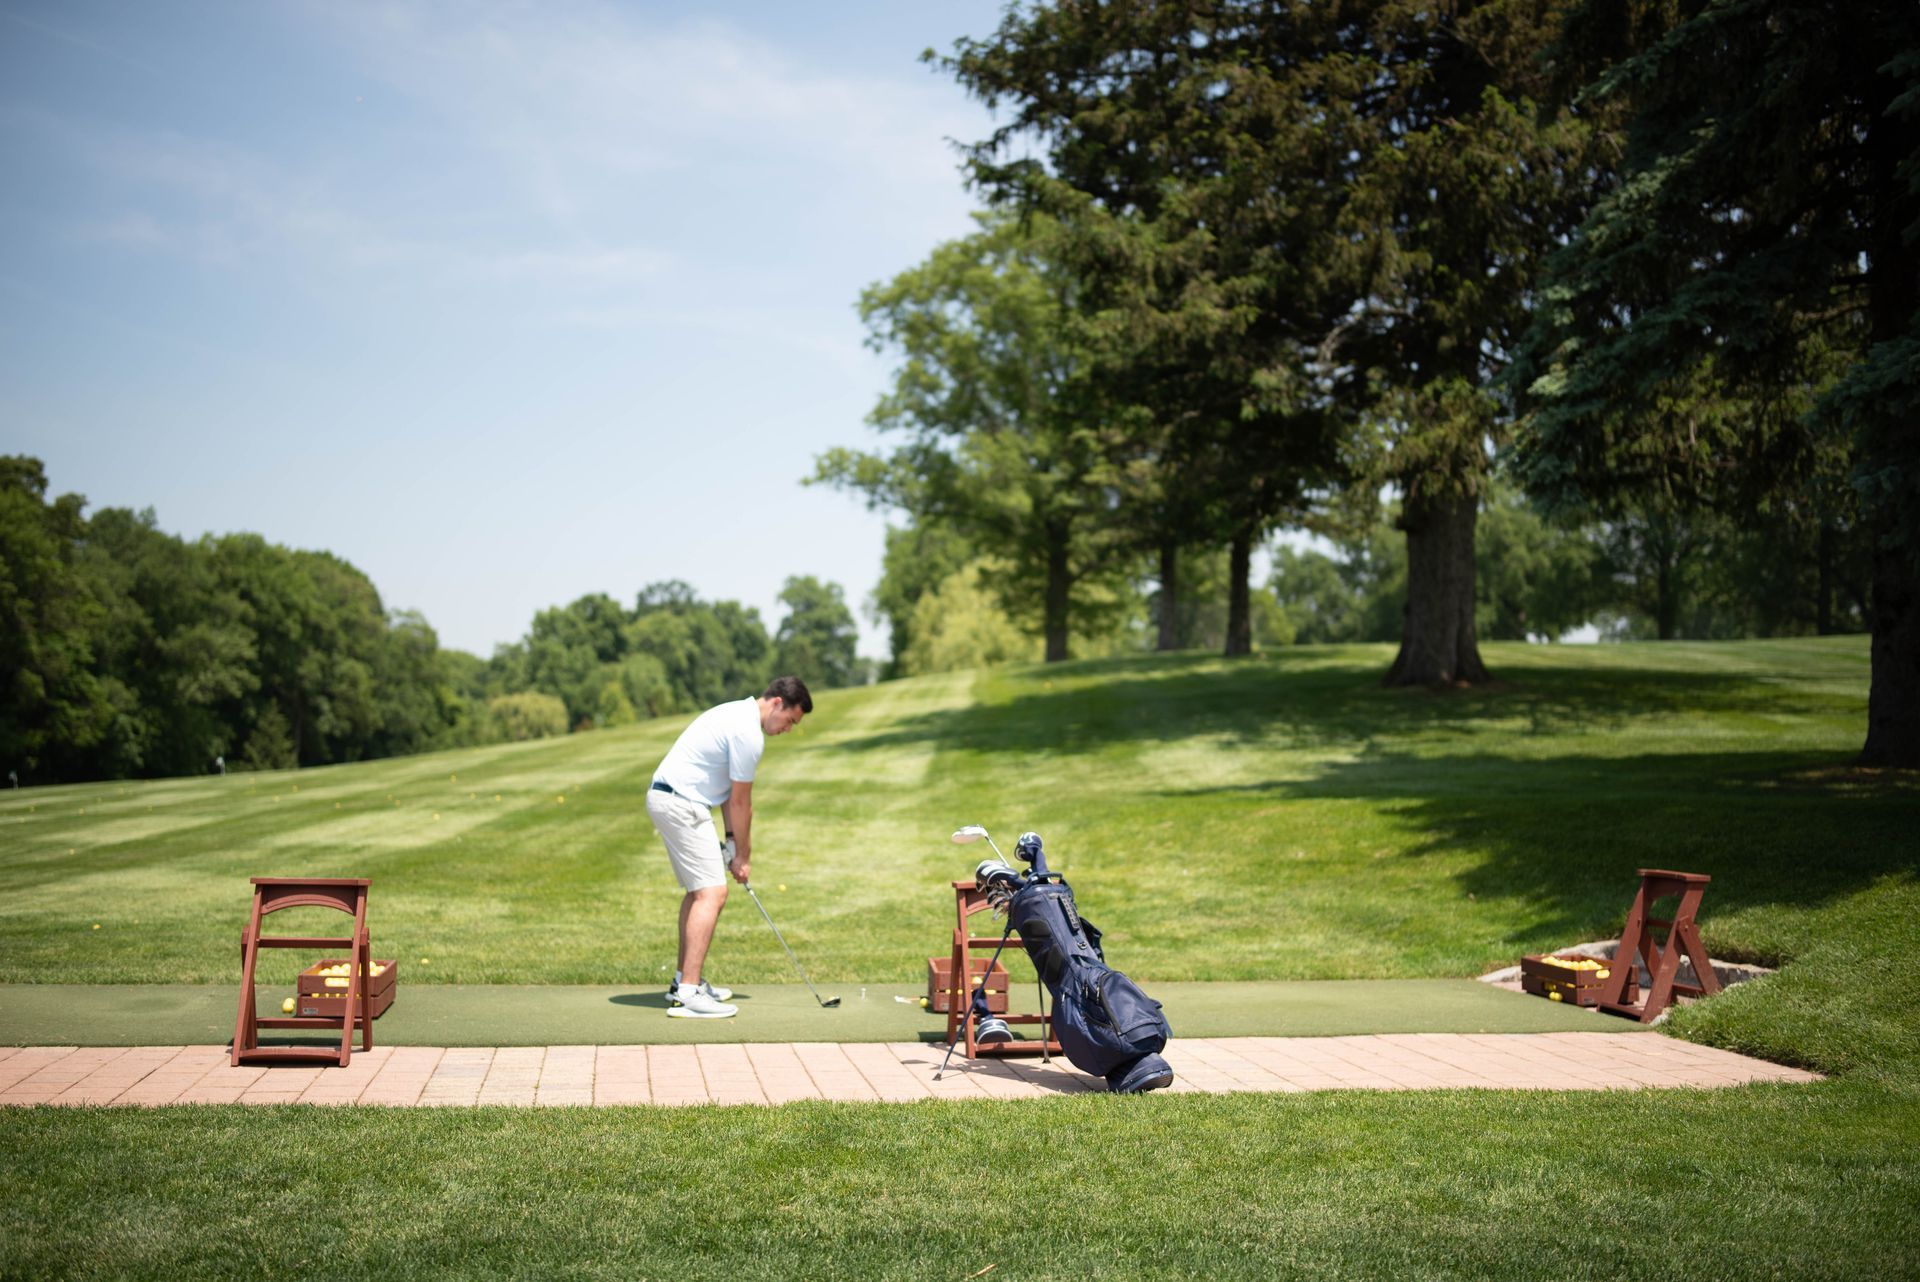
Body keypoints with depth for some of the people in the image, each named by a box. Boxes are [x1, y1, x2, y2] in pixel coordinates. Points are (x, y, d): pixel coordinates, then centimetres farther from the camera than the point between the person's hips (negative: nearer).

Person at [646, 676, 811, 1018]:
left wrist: (732, 839, 11)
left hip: (666, 798, 11)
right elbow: (741, 802, -9)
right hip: (682, 805, -11)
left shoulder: (739, 715, 15)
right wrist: (743, 855, 2)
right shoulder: (749, 733, -17)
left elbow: (730, 792, 16)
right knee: (712, 893, -14)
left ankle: (684, 980, 24)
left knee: (698, 890, 19)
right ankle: (688, 994, -19)